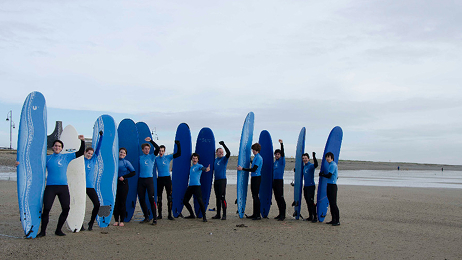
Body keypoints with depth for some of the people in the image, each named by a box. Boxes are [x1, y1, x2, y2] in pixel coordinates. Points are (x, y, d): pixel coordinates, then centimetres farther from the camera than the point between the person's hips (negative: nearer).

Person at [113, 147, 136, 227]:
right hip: (115, 184, 3)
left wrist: (124, 177, -10)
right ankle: (116, 220, 12)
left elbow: (133, 172, -3)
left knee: (122, 202, 0)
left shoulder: (126, 162, 0)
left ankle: (122, 221, 8)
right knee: (115, 202, 3)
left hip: (123, 184, -2)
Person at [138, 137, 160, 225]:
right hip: (141, 180, 4)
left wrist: (150, 140, -14)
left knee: (151, 198, -9)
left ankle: (154, 218, -5)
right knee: (141, 199, 6)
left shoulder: (151, 157, 4)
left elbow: (157, 148, -10)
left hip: (149, 179, -4)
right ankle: (146, 217, 19)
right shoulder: (140, 158, 13)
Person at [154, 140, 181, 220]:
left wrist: (178, 145, -13)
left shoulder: (168, 157, 2)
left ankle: (170, 214, 3)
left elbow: (178, 154, -4)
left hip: (167, 178, -1)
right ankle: (160, 214, 13)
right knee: (159, 197, 4)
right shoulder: (156, 159, 5)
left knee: (169, 196, -2)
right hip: (159, 179, 1)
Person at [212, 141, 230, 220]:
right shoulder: (215, 160, 16)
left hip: (222, 180, -6)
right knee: (217, 198, 10)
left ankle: (224, 215, -6)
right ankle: (218, 214, 16)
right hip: (216, 180, 6)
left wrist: (223, 145, -23)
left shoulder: (224, 159, -1)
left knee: (222, 197, -9)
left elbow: (228, 153, -19)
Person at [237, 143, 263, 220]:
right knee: (254, 196, 12)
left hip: (257, 178, -10)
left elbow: (254, 169, -21)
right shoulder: (256, 157, 14)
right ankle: (255, 214, 19)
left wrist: (242, 169, -17)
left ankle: (258, 215, -4)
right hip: (254, 177, 10)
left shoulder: (258, 158, -15)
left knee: (256, 196, -8)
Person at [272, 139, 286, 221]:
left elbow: (283, 153, -19)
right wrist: (272, 181, 18)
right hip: (274, 180, 7)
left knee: (280, 197, -10)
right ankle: (280, 214, 16)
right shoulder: (274, 162, 17)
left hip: (280, 180, -7)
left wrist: (281, 144, -28)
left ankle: (283, 215, -8)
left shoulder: (282, 161, -2)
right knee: (277, 198, 9)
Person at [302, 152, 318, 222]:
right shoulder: (303, 166, 14)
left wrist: (314, 157, -43)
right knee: (308, 202, 10)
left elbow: (315, 165, -33)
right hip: (305, 186, 8)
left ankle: (315, 217, -5)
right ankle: (310, 216, 18)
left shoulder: (311, 166, -9)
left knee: (311, 202, -10)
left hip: (311, 186, -8)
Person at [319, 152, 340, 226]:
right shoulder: (331, 165, 17)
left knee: (333, 203, -10)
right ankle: (333, 219, 16)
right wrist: (323, 174, 11)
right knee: (331, 203, 11)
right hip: (329, 185, 10)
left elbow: (329, 176, -17)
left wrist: (322, 174, -1)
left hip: (332, 186, -10)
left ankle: (337, 221, -7)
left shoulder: (333, 165, -13)